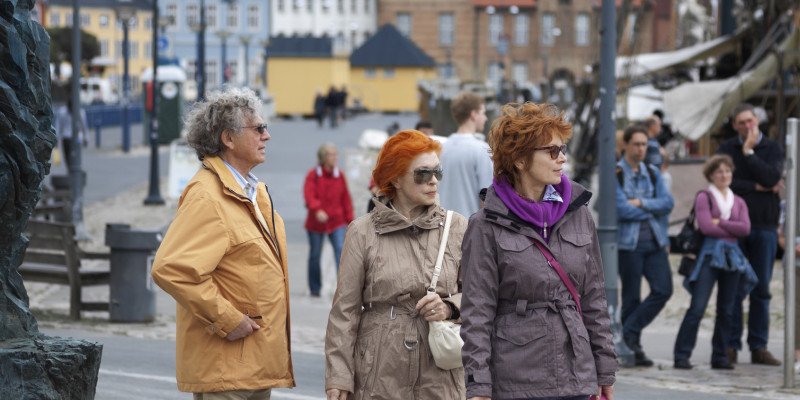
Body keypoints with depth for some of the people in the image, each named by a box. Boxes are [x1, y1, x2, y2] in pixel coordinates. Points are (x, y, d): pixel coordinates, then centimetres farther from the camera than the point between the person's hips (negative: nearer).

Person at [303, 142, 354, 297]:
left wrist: (350, 220, 6)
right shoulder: (313, 175, -5)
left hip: (336, 221, 1)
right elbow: (309, 195, -18)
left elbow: (346, 199, 9)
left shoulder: (340, 176, 5)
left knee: (341, 249, -15)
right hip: (316, 222, -1)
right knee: (315, 254, 7)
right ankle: (315, 288, 21)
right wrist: (317, 210, -36)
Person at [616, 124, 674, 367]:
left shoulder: (653, 173, 14)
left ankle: (629, 331, 2)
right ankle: (632, 350, 8)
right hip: (628, 243, -5)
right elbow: (621, 208, -14)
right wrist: (653, 209, -4)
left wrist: (641, 203, -11)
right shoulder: (615, 174, -3)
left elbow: (668, 202, 2)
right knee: (631, 296, 0)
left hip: (655, 242, 5)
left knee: (663, 290, -8)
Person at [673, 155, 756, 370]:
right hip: (710, 254, -5)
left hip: (732, 256, 5)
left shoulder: (738, 202, 16)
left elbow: (745, 228, 1)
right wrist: (733, 230, -2)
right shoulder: (704, 197, 2)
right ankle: (682, 356, -10)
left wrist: (719, 223, -7)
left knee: (726, 310, 5)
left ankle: (720, 357, 11)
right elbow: (706, 227, -10)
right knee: (697, 308, -11)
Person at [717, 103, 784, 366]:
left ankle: (759, 347, 7)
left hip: (764, 226, 1)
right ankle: (731, 346, 3)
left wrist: (748, 152, -8)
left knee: (761, 289, 2)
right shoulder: (727, 149, 7)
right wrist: (756, 188, -9)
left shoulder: (772, 149, 6)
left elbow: (771, 178, -12)